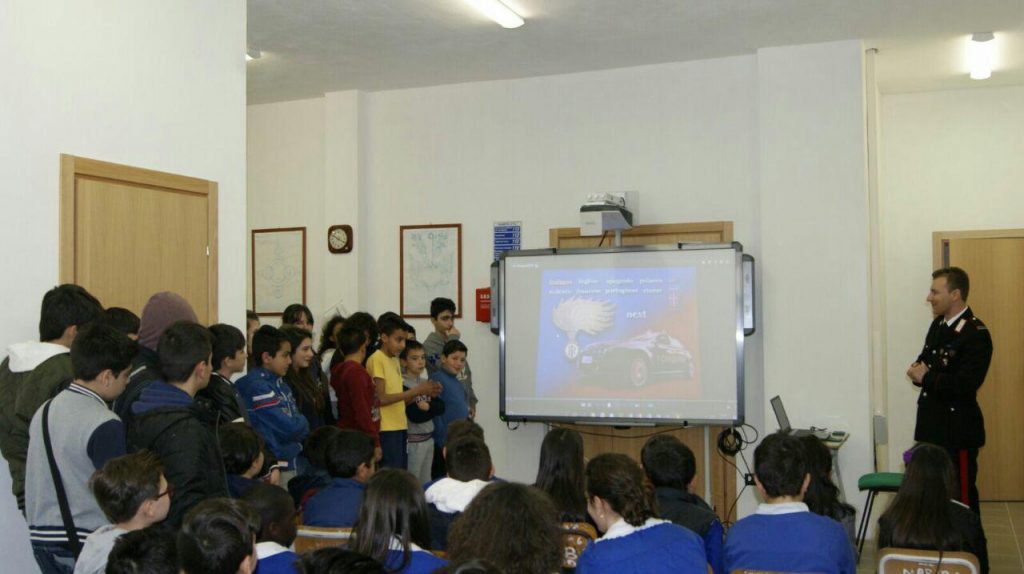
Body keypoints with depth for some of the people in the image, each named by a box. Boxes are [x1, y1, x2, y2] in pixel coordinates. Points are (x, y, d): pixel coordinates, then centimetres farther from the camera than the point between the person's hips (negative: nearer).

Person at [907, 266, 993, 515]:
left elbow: (967, 384, -25)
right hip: (931, 423, 8)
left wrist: (926, 378, -15)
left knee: (961, 495, -1)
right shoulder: (938, 324, 11)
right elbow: (925, 361, 20)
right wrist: (918, 369, -3)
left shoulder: (976, 333, -16)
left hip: (958, 429, -8)